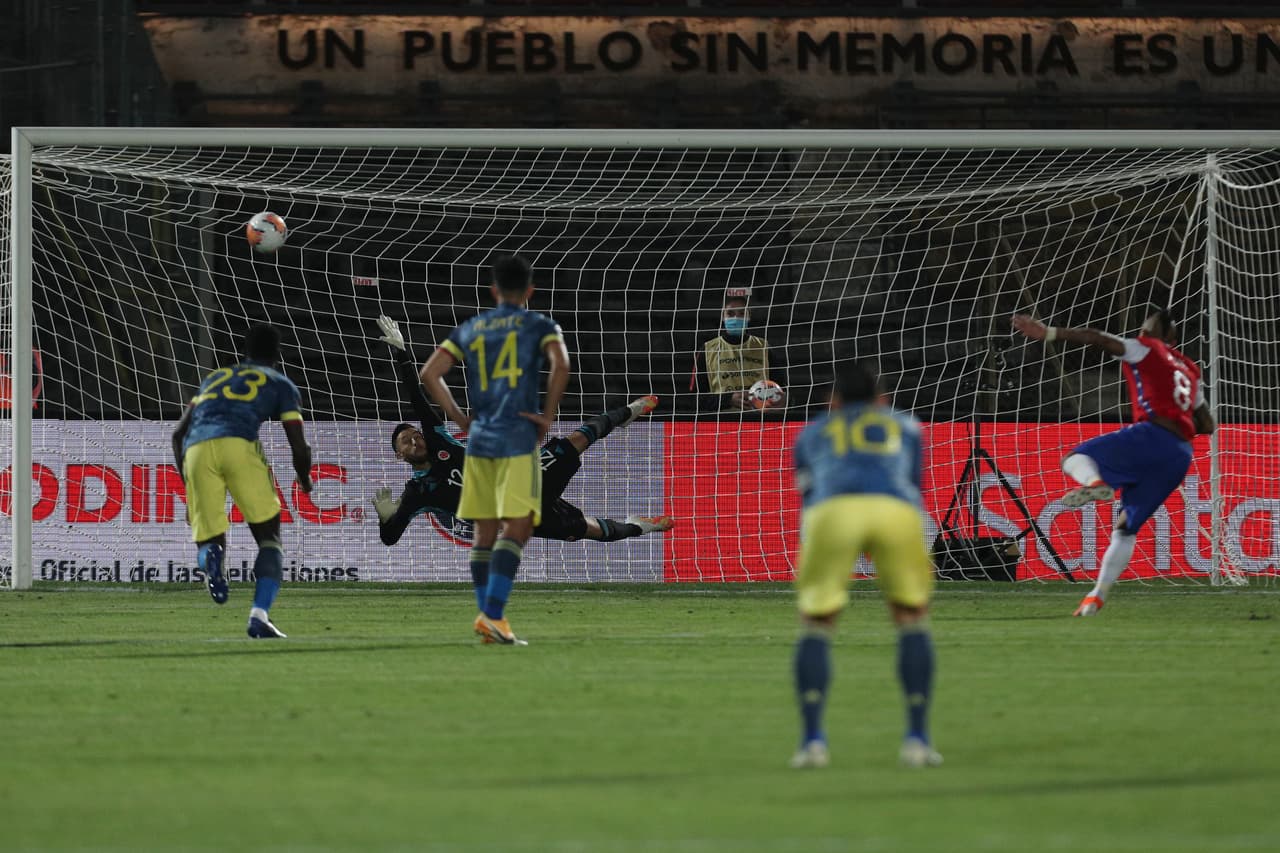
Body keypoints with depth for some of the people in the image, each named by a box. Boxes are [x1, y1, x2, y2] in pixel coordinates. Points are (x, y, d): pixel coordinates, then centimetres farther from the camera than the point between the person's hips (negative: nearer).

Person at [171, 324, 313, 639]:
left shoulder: (214, 378, 36)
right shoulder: (280, 384, 25)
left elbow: (179, 433, 31)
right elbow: (299, 447, 17)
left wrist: (188, 484, 40)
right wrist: (305, 481, 38)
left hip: (196, 448, 3)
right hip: (238, 445, -3)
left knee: (208, 539, 12)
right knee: (269, 537, 9)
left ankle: (210, 555, -27)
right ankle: (260, 615, -11)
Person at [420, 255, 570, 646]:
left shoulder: (469, 330, 13)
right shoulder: (539, 326, 2)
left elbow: (429, 373, 6)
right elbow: (560, 366, -16)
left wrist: (460, 420, 11)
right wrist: (549, 415, -6)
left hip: (479, 440, 4)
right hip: (519, 441, -4)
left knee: (485, 532, 10)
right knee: (516, 530, -7)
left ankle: (489, 615, 8)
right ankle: (493, 614, -19)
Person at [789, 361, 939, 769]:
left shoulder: (812, 433, 37)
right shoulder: (904, 426, 38)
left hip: (833, 509, 0)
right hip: (896, 510, 0)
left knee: (815, 626, 15)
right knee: (913, 620, 20)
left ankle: (812, 739, 1)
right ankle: (917, 737, 10)